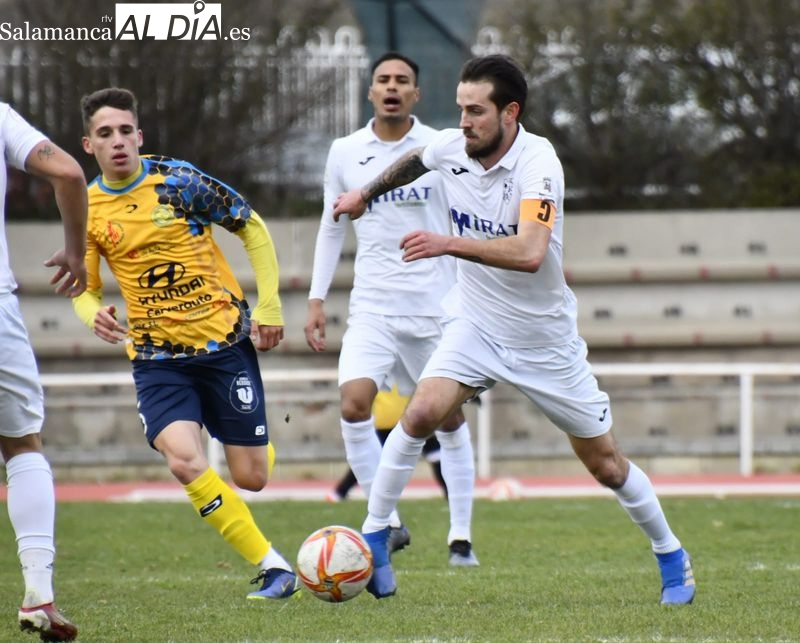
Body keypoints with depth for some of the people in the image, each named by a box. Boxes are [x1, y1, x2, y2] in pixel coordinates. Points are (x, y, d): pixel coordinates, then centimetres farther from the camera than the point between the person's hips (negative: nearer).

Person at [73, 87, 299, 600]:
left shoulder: (179, 181, -8)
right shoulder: (87, 210, 0)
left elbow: (252, 228, 2)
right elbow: (85, 289, 9)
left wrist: (270, 306, -2)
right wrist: (94, 314, -15)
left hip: (226, 342, -1)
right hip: (158, 358, 1)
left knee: (250, 477, 2)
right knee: (184, 459, -24)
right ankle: (272, 566, -13)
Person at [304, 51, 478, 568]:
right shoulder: (346, 153, 6)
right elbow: (331, 228, 15)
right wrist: (317, 300, 10)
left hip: (438, 307, -1)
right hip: (373, 307, 1)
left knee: (450, 418, 5)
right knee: (354, 404, -19)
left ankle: (462, 536, 17)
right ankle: (388, 521, -8)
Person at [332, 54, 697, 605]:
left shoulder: (537, 162, -26)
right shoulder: (450, 148, -9)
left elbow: (529, 252, -41)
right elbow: (413, 162, 19)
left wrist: (449, 244, -46)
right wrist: (366, 194, 32)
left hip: (545, 340, -4)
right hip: (476, 326, 4)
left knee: (606, 464, 5)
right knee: (422, 413, -21)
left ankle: (671, 556, 27)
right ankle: (372, 540, -10)